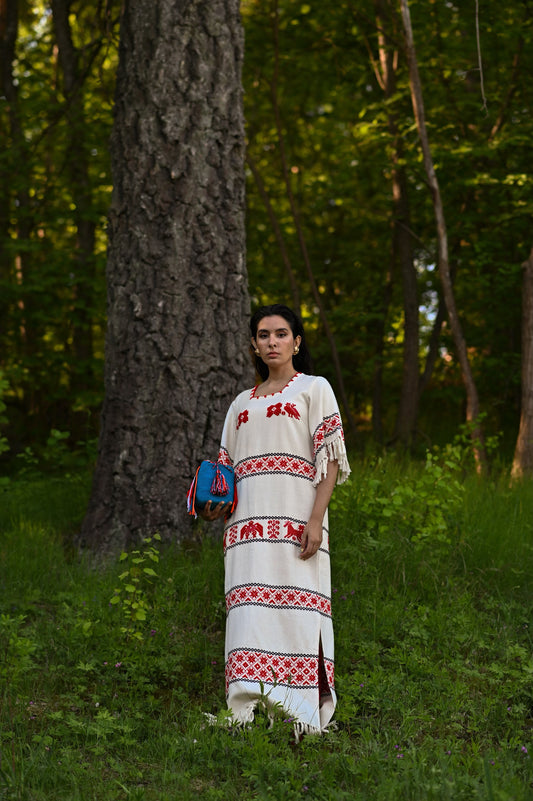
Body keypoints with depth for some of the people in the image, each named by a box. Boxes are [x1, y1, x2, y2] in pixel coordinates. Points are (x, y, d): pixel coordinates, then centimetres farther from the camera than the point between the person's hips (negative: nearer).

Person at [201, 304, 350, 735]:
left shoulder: (314, 389, 10)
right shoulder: (242, 404, 24)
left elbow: (331, 459, 1)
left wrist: (316, 518, -12)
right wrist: (216, 504, 3)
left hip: (296, 518, -4)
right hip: (249, 522, 4)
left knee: (296, 613, -11)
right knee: (250, 615, -4)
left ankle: (300, 718, -9)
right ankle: (250, 713, -3)